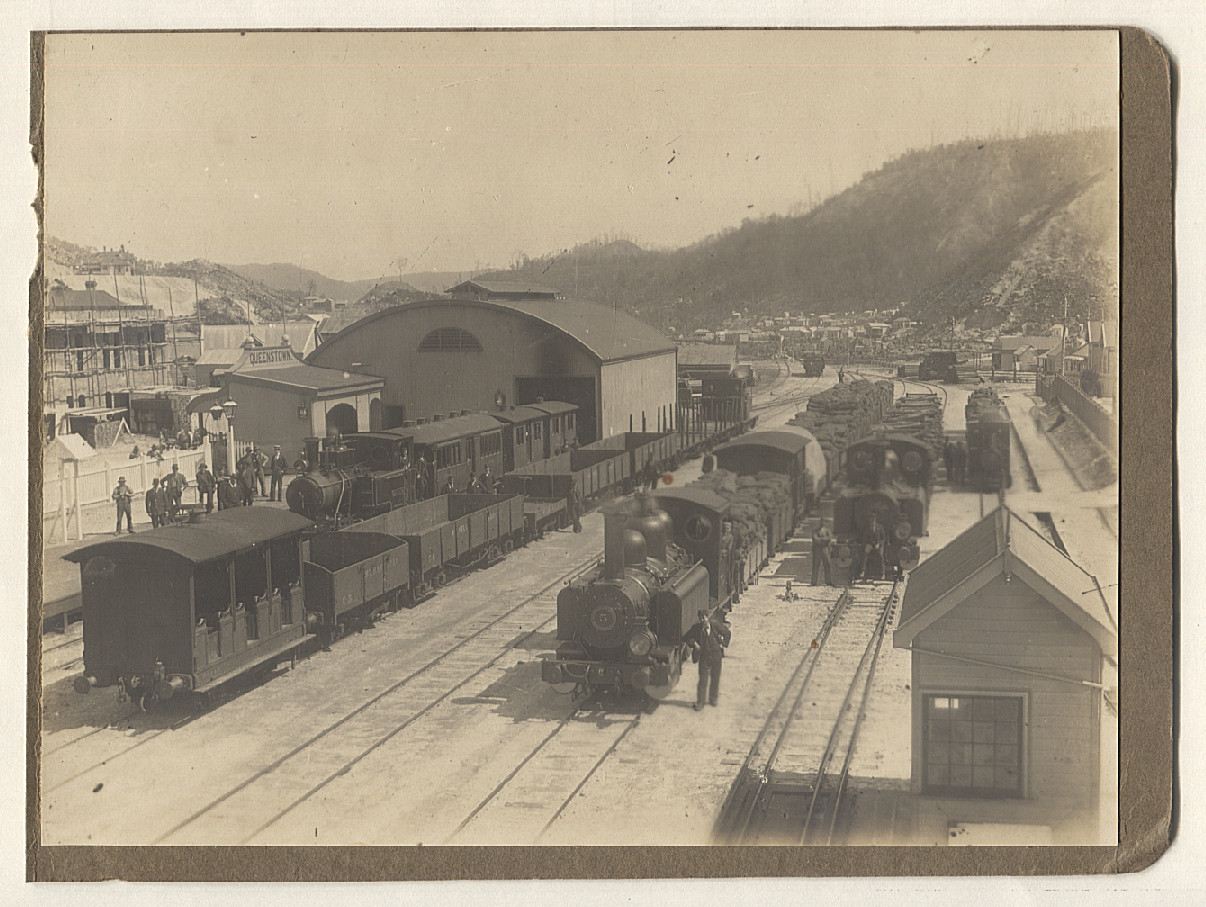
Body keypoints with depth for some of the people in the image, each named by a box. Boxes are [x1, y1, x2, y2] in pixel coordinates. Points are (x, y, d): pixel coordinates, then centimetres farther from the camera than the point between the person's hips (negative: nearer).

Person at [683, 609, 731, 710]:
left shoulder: (716, 625, -8)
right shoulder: (696, 628, -7)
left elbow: (728, 634, 7)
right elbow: (686, 637, 6)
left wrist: (722, 644, -1)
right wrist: (694, 644, -7)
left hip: (716, 655, 1)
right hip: (704, 656, -1)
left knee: (715, 678, 11)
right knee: (703, 679, -4)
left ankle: (713, 698, 32)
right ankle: (700, 703, 4)